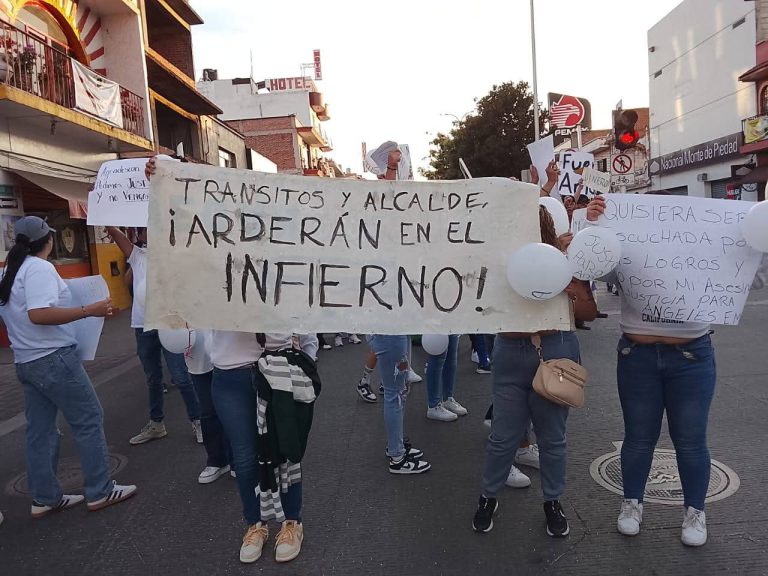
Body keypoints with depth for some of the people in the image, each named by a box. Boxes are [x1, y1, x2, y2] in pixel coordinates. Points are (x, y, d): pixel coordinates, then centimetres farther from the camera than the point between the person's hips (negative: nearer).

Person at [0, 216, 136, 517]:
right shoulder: (39, 268, -16)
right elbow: (38, 314, -28)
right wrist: (88, 310, -28)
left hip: (26, 362, 9)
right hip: (54, 358, -9)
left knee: (40, 430, 13)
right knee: (89, 420, 0)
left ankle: (45, 498, 20)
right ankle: (100, 492, 6)